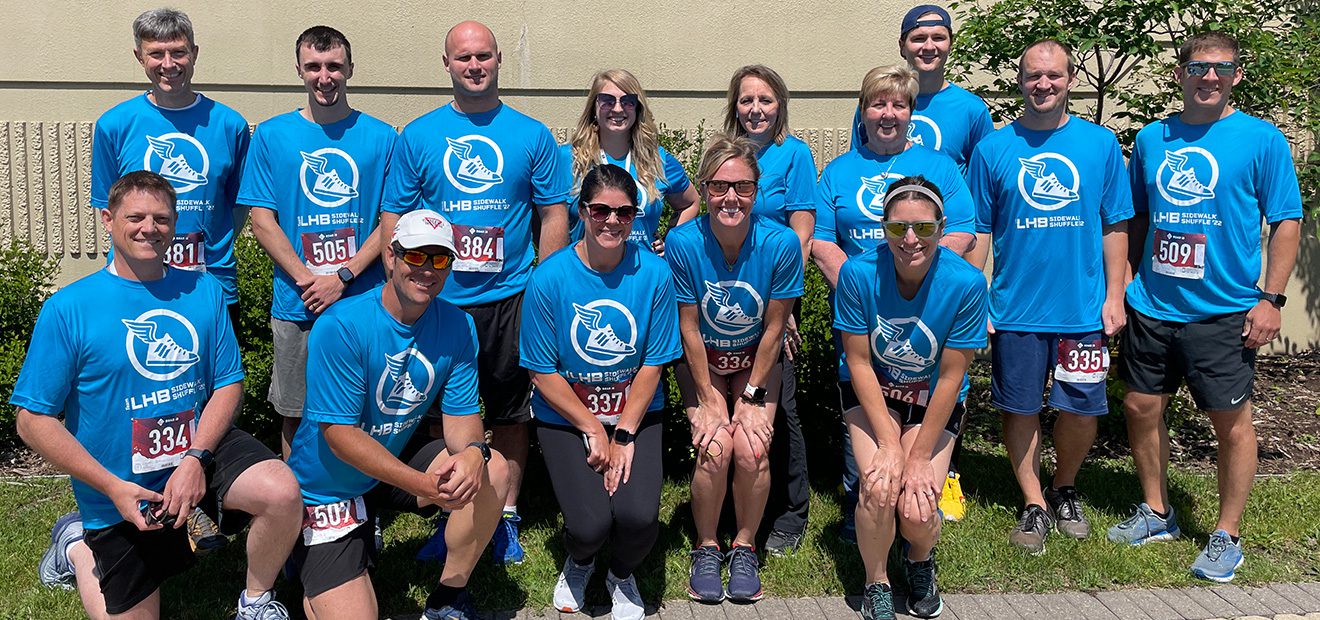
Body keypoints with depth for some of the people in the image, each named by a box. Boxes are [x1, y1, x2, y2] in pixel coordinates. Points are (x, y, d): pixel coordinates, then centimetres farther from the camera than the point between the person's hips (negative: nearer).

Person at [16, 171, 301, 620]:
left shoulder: (203, 291, -1)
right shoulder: (68, 309, -11)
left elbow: (229, 383, -3)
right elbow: (34, 420, -10)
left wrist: (195, 458, -19)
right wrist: (113, 488, -18)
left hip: (201, 450, 2)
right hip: (121, 492, -1)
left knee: (281, 492, -28)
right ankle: (77, 547, 40)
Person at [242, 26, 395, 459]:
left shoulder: (381, 138, 3)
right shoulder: (271, 136, 5)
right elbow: (262, 220, 1)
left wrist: (343, 277, -11)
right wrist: (306, 279, -11)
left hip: (365, 302, 0)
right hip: (295, 306, 1)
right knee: (295, 415, 10)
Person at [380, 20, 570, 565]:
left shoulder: (532, 135, 4)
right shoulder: (417, 136, 5)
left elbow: (554, 215, 5)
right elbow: (393, 215, 6)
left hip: (510, 300, 0)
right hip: (437, 301, 0)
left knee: (510, 414, 8)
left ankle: (505, 516, 22)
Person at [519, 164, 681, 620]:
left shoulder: (654, 273, -8)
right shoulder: (550, 278, -12)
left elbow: (653, 364, -4)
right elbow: (542, 372, -7)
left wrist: (623, 435, -10)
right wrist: (593, 430, -9)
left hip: (636, 413, 1)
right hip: (565, 416, -1)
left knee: (638, 515, -20)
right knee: (590, 524, -18)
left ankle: (622, 574, 18)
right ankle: (578, 564, 23)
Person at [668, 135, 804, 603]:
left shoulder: (781, 244, -22)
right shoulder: (683, 243, -22)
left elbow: (773, 329, -11)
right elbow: (689, 328, -13)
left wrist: (752, 397, -9)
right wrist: (708, 401, -12)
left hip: (757, 362, 0)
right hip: (702, 362, 0)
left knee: (751, 450, -19)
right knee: (714, 449, -20)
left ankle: (744, 547, 7)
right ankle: (707, 548, 6)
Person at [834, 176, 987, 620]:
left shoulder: (966, 283, -24)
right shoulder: (858, 273, -23)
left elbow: (950, 378, -16)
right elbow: (859, 362, -14)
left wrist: (920, 458, -14)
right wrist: (888, 444, -17)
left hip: (933, 401, 0)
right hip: (871, 394, 0)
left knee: (917, 512, -15)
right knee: (879, 486, -24)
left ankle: (920, 560, 24)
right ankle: (876, 584, 6)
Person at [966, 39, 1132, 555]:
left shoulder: (1101, 144, 3)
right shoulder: (994, 149, 1)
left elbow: (1115, 227, 6)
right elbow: (979, 232, 4)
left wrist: (1114, 295, 0)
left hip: (1084, 309, 1)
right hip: (1014, 309, 0)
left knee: (1082, 410, 5)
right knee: (1020, 409, 7)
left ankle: (1065, 489, 32)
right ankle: (1034, 504, 24)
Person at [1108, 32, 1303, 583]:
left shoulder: (1261, 140, -3)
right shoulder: (1152, 139, 7)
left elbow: (1286, 221, -3)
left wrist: (1270, 298, -9)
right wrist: (1125, 284, 10)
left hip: (1223, 311, -4)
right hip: (1151, 306, 4)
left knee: (1231, 420, 3)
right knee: (1141, 408, 10)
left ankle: (1227, 536, 18)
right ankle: (1156, 512, 29)